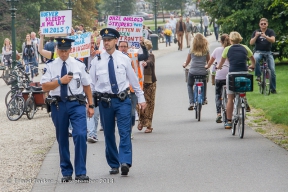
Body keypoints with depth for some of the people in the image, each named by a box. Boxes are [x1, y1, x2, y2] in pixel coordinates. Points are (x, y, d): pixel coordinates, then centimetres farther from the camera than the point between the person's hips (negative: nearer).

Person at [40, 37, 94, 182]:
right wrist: (60, 81, -14)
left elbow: (86, 86, 8)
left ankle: (80, 172, -9)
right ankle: (66, 172, 22)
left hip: (76, 104, -1)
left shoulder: (79, 65, 3)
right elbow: (44, 86, -1)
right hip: (58, 105, 1)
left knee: (80, 135, -15)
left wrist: (91, 105, 5)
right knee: (62, 139, 9)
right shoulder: (50, 66, 3)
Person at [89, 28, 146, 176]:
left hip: (122, 100, -1)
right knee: (108, 134, 7)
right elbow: (91, 83, 7)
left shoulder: (124, 59, 3)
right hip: (104, 101, 1)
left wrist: (141, 98, 12)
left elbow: (133, 79, 11)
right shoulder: (97, 61, 3)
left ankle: (125, 162, -19)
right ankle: (113, 165, 17)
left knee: (125, 132, -12)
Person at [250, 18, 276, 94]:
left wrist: (265, 36, -32)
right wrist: (256, 36, -20)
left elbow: (273, 40, -15)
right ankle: (258, 75, -24)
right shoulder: (256, 32, 6)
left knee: (272, 70, -9)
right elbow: (251, 43, -2)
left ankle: (273, 88, 2)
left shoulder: (270, 31, 2)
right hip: (258, 52, 0)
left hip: (268, 52, 0)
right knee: (255, 59, -38)